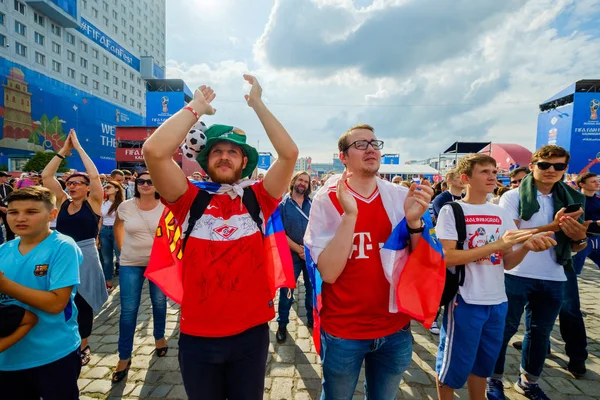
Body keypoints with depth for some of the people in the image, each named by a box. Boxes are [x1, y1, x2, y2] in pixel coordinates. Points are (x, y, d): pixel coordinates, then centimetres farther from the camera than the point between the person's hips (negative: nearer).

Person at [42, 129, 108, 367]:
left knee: (82, 304, 8)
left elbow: (95, 175, -16)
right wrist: (64, 150, 1)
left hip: (85, 257, -3)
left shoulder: (93, 202, -4)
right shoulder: (63, 202, 7)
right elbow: (46, 176, 4)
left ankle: (83, 346, 26)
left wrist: (78, 147, -8)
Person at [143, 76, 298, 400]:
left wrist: (257, 104, -7)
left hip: (251, 332, 1)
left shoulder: (257, 199, -2)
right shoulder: (190, 200, -5)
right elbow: (154, 150, -18)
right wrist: (196, 107, -9)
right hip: (197, 335, 0)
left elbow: (290, 153, -13)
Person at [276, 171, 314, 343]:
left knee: (313, 288, 15)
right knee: (286, 291, 6)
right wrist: (298, 249, -15)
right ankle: (282, 324, 25)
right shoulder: (283, 204, -5)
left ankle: (312, 319, 36)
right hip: (291, 255, -2)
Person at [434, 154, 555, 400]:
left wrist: (526, 247, -14)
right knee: (453, 366, 9)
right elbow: (447, 257, -20)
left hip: (498, 302, 6)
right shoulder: (451, 211, -11)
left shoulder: (501, 213, 6)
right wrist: (498, 244, -22)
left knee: (482, 365, 22)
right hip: (465, 301, -6)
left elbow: (507, 263, 7)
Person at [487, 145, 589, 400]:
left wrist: (579, 236, -14)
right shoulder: (513, 197, -7)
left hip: (554, 278, 5)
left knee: (540, 331, 17)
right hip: (517, 275, -5)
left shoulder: (571, 199, 8)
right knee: (504, 329, 4)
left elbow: (575, 247, 9)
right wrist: (552, 226, -23)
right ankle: (494, 379, 23)